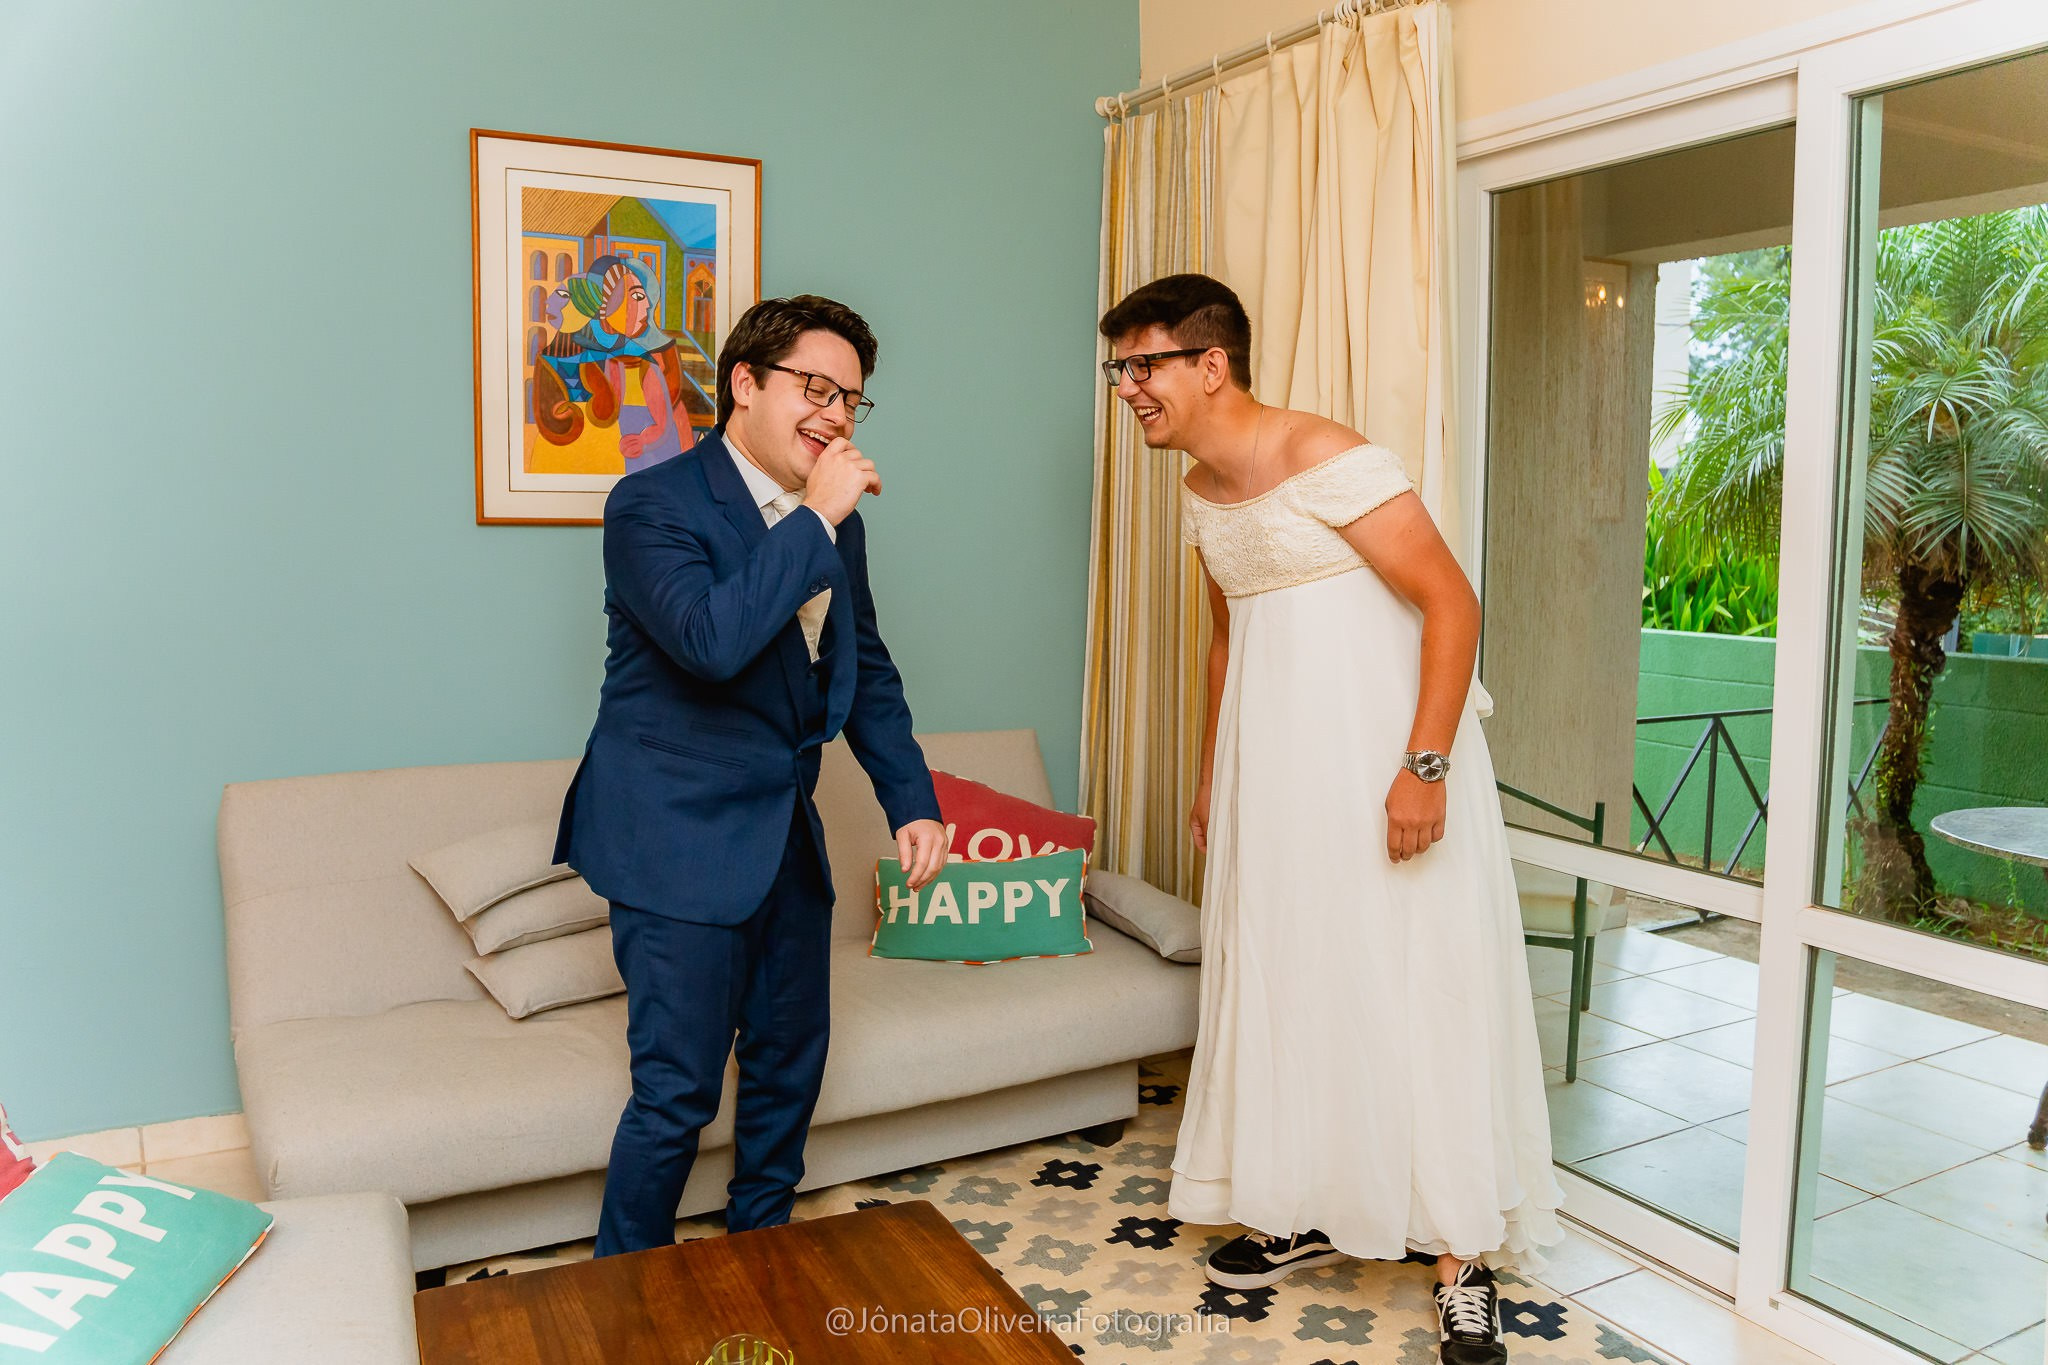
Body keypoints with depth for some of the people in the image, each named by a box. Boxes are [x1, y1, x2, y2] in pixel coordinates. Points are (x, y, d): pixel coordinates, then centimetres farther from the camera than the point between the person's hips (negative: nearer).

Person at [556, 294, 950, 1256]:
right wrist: (816, 518, -26)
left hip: (785, 833, 8)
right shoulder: (652, 505, -15)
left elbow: (866, 670, 16)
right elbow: (713, 640, -32)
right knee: (679, 1091, -1)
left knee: (791, 1061, 17)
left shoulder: (834, 521, 7)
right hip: (679, 839, -7)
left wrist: (912, 801, 8)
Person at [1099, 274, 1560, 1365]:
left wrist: (1425, 766, -23)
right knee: (1276, 976, 12)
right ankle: (1304, 1209, 30)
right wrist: (1211, 776, 23)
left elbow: (1451, 601, -17)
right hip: (1273, 764, 8)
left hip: (1381, 751, -8)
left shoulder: (1326, 459, -15)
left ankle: (1461, 1256, 11)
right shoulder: (1201, 492, 10)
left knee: (1416, 979, -2)